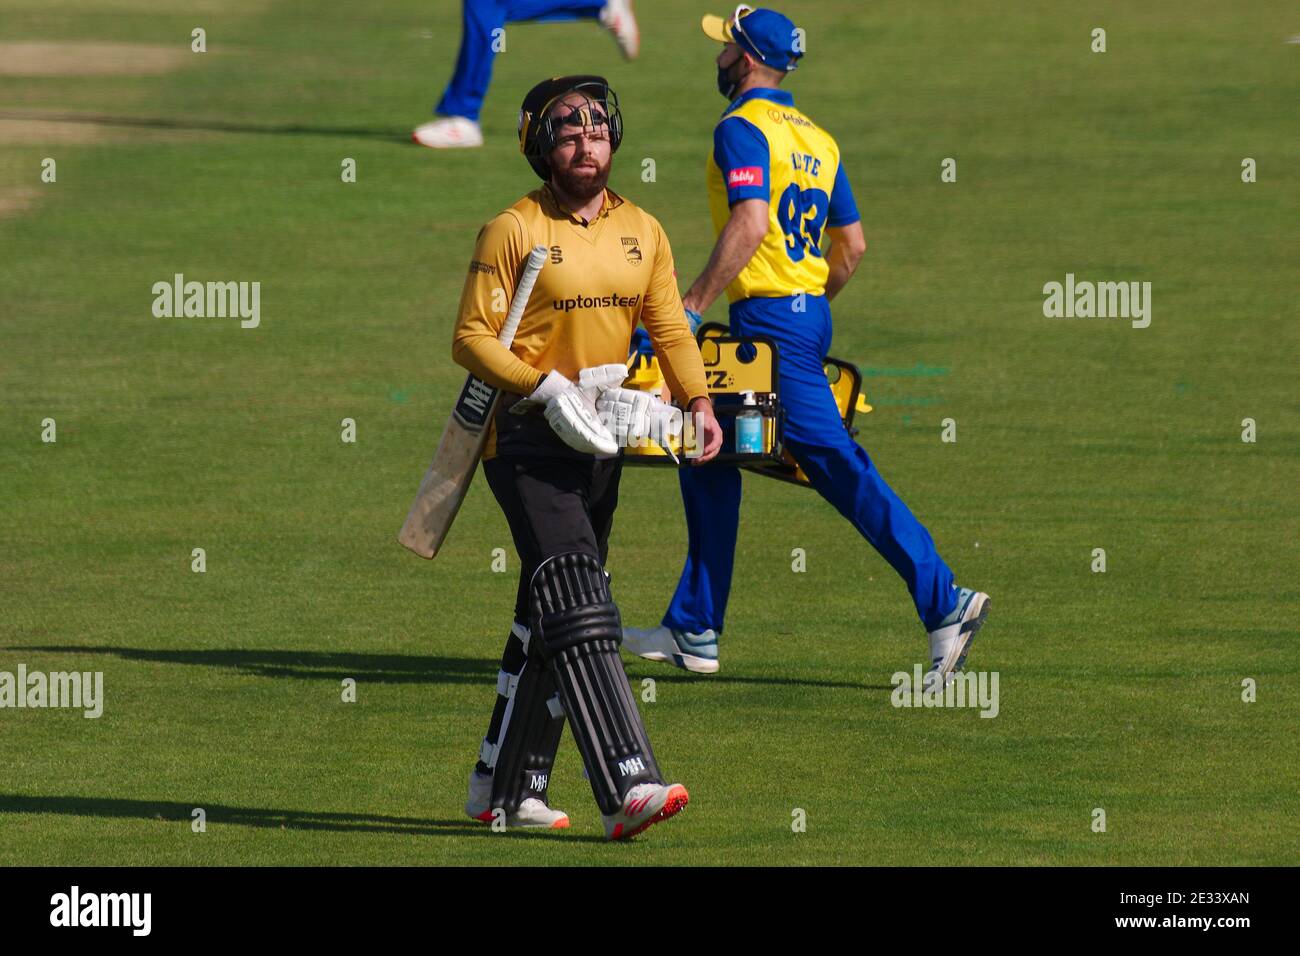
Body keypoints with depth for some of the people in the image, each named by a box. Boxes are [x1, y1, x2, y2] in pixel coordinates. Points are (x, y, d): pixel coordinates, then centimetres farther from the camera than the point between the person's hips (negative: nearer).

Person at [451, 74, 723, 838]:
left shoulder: (642, 231, 12)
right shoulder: (512, 232, -6)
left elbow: (669, 325, 12)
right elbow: (472, 338, -8)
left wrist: (699, 403, -4)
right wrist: (547, 390, -20)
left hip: (600, 439, 7)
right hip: (526, 438, -7)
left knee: (546, 623, 13)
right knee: (576, 608, -18)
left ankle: (507, 788, 24)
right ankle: (627, 788, -29)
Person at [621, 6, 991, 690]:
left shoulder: (741, 128, -10)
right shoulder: (816, 139, 16)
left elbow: (750, 223, -24)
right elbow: (852, 244, 17)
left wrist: (694, 304, -23)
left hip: (768, 318, -9)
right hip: (810, 315, 9)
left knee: (834, 461, -6)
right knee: (707, 457, 11)